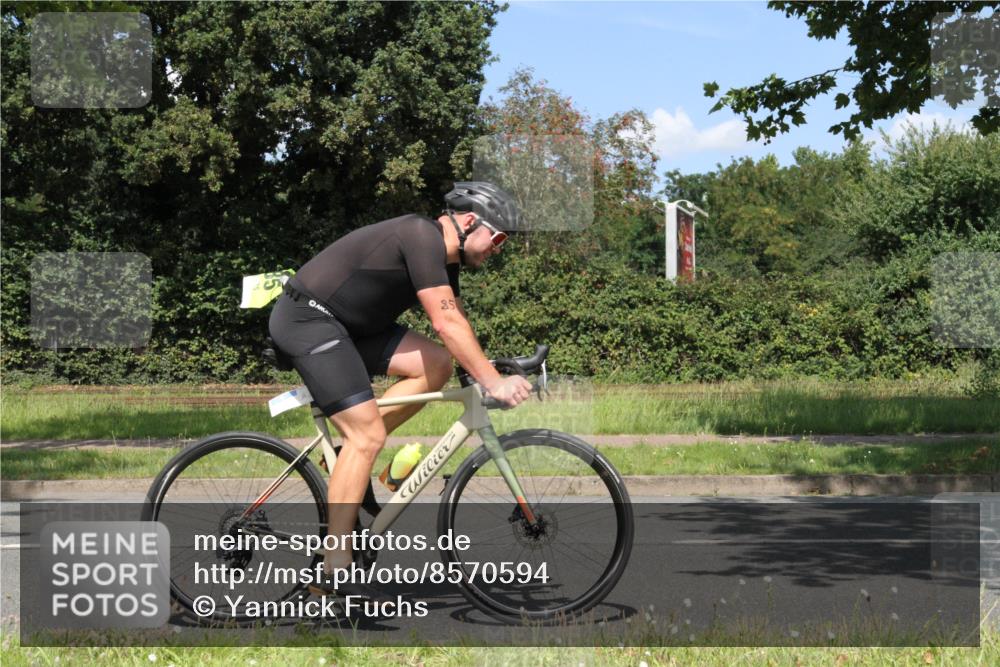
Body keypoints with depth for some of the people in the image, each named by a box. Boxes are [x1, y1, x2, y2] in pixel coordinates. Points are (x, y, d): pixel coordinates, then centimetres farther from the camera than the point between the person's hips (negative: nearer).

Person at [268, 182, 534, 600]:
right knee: (368, 435, -15)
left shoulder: (444, 258, 11)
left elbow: (456, 324, 16)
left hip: (344, 325, 10)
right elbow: (446, 324, -24)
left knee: (436, 365, -2)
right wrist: (493, 383, -23)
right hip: (306, 318, -10)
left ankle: (350, 450, 4)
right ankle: (334, 569, -12)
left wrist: (488, 374, 7)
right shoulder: (422, 237, -19)